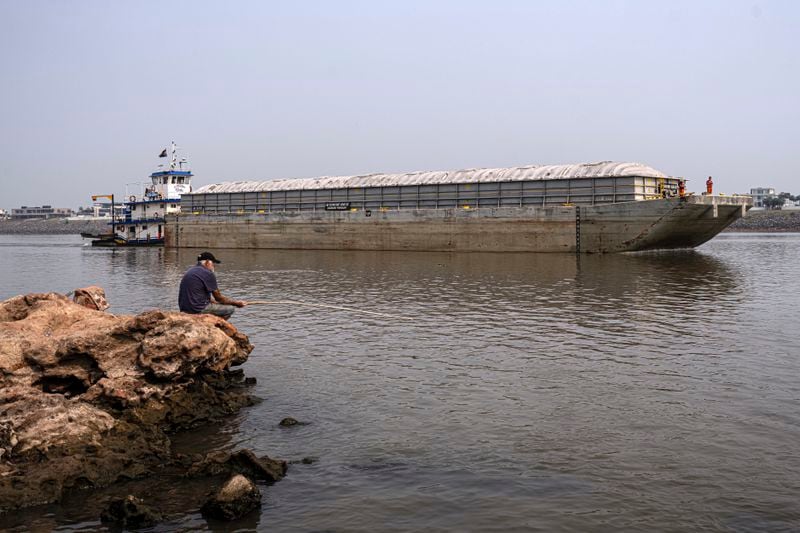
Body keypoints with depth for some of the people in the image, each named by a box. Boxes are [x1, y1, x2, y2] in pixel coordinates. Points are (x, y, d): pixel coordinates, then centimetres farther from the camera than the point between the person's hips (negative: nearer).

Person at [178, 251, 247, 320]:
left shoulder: (189, 271, 16)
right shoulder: (208, 274, -10)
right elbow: (218, 297, -5)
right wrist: (236, 303, 7)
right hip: (198, 310, -9)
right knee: (230, 308, -1)